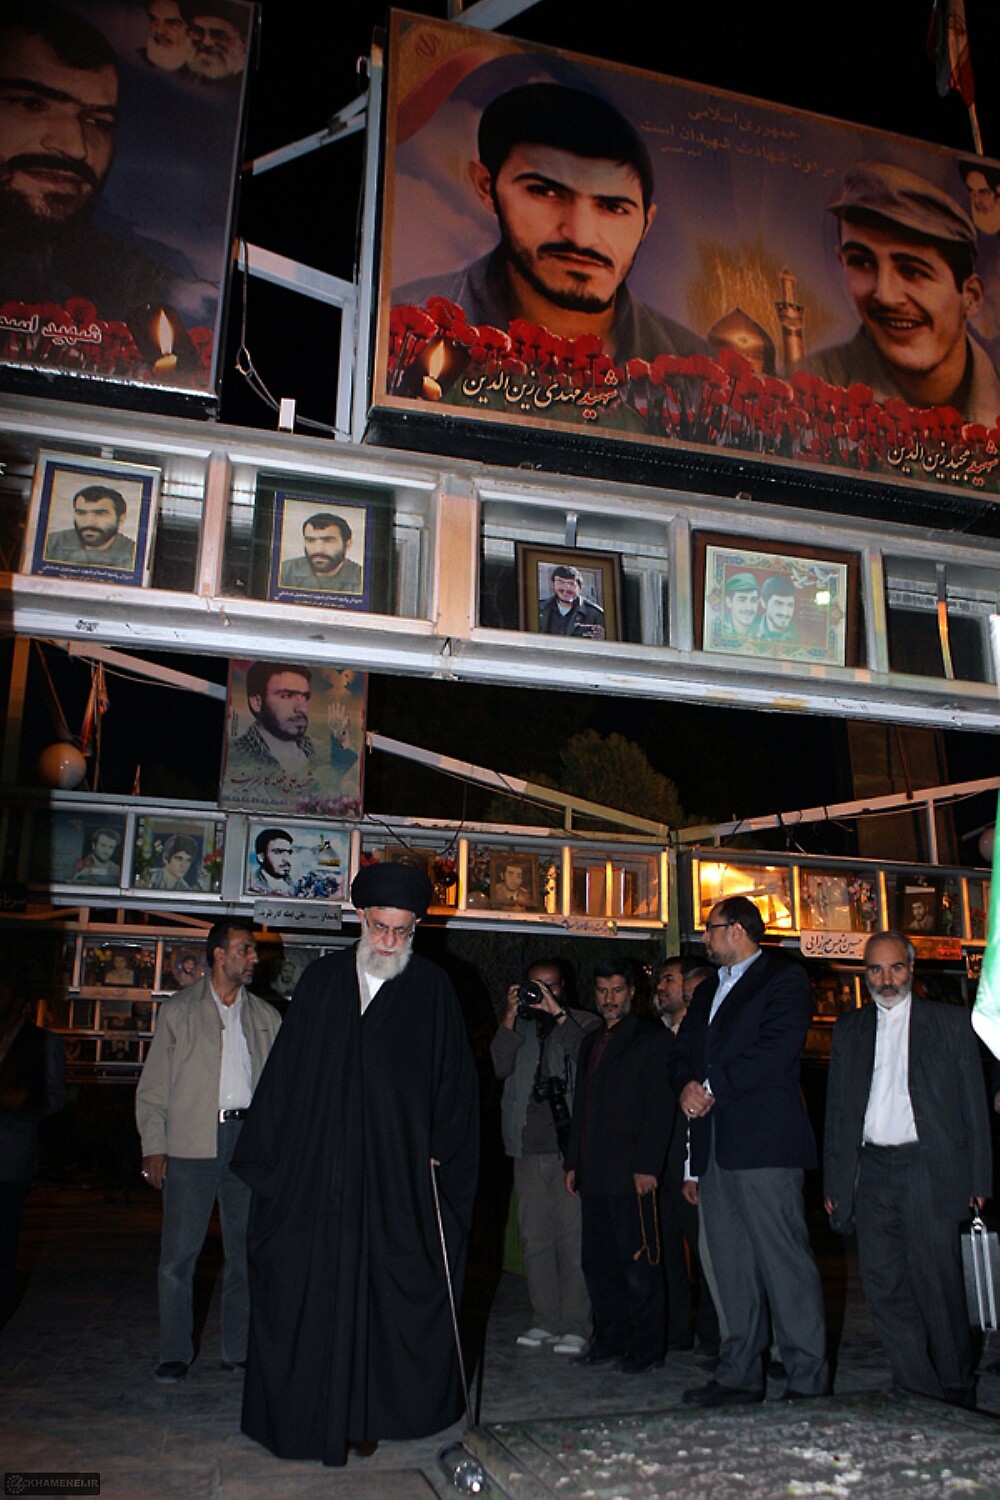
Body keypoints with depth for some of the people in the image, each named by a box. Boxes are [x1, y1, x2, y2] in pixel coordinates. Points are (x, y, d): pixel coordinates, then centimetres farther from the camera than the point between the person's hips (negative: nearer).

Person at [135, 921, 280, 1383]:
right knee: (179, 1253, 0)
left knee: (247, 1252, 7)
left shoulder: (265, 1016, 13)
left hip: (251, 1140, 3)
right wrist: (154, 1145, -5)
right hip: (192, 1144, -2)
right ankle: (175, 1353, 15)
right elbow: (153, 1085, 4)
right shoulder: (178, 1011, 6)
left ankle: (239, 1350, 19)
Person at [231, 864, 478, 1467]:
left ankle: (364, 1413, 20)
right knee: (310, 1293, 6)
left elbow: (454, 1079, 0)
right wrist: (268, 1156, 6)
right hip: (315, 1173, 2)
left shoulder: (433, 990, 0)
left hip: (397, 1174, -2)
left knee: (380, 1296, 5)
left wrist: (439, 1155, -7)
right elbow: (286, 1072, 8)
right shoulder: (321, 981, 6)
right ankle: (305, 1412, 20)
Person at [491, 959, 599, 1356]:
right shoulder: (518, 1027, 16)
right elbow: (500, 1067, -1)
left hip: (572, 1146, -4)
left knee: (573, 1237, -5)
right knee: (535, 1238, 6)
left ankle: (575, 1324, 4)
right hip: (528, 1148, 4)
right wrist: (510, 1016, -8)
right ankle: (544, 1320, 16)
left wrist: (557, 1014, -14)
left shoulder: (583, 1023, 7)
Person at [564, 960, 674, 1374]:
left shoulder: (652, 1038, -2)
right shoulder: (591, 1042, 20)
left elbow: (660, 1108, -9)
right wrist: (573, 1162, 17)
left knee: (638, 1264, -2)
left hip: (632, 1174, -7)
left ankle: (645, 1348, 9)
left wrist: (648, 1166, -15)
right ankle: (612, 1339, 23)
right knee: (597, 1263, 11)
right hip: (595, 1175, 7)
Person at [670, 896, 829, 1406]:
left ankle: (808, 1382, 2)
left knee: (785, 1262, -5)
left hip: (765, 1140, -7)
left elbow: (775, 1051, -13)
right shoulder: (706, 991, 24)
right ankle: (739, 1376, 16)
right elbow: (681, 1053, 20)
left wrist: (714, 1087, -10)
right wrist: (687, 1086, -2)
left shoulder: (785, 978, 0)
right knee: (730, 1265, 9)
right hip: (714, 1144, 7)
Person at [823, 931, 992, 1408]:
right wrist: (833, 1181, 8)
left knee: (936, 1284, -1)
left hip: (929, 1167, -3)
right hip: (870, 1169, 3)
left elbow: (974, 1104, 5)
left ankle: (956, 1394, 18)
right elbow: (836, 1109, 13)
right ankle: (919, 1392, 15)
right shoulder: (849, 1029, 13)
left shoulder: (951, 1022, 6)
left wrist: (979, 1176, -1)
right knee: (883, 1287, 2)